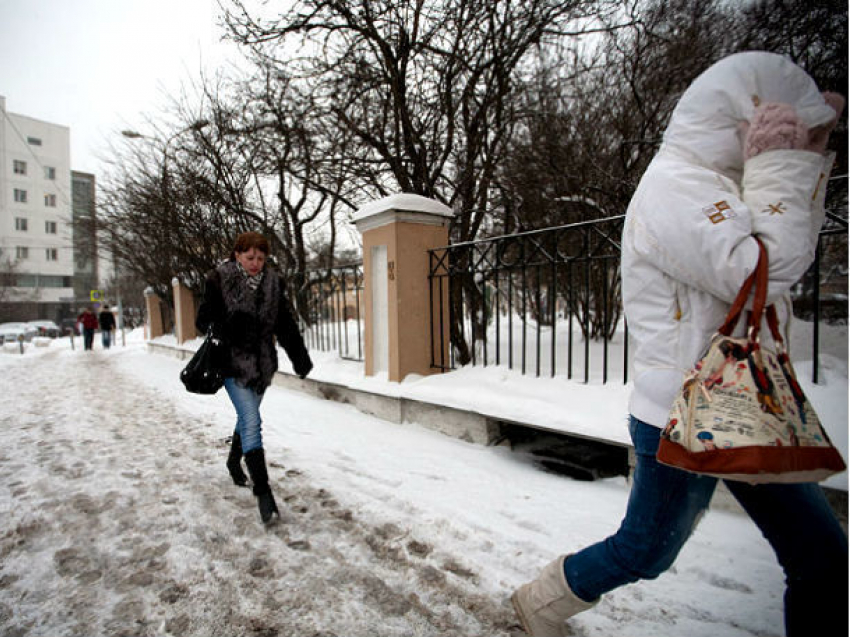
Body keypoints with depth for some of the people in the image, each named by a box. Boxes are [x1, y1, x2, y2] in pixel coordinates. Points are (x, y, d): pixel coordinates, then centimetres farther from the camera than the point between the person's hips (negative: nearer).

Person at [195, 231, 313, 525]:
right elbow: (205, 318, -4)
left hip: (262, 362, 5)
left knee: (247, 417, 21)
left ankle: (234, 462, 47)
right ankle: (262, 492, -7)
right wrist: (224, 328, -28)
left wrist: (300, 358, -1)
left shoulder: (272, 283, 2)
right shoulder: (219, 281, -8)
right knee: (251, 421, -13)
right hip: (233, 363, -4)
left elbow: (285, 324, 5)